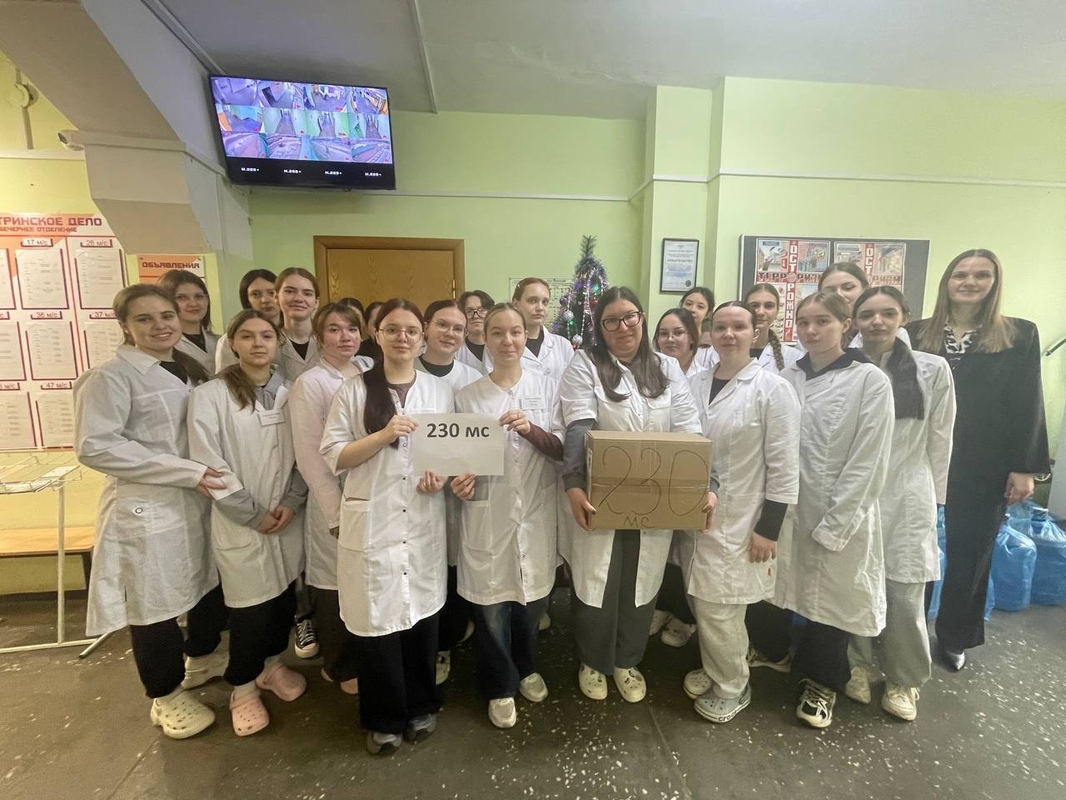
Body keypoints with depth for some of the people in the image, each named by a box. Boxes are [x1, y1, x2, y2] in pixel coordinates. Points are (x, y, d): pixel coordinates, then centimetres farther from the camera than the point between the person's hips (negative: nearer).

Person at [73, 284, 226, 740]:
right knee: (156, 602, 9)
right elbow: (94, 447, -20)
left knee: (209, 584, 20)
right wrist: (186, 471, -23)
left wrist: (204, 476, 3)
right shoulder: (111, 376, -13)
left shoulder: (193, 370, 9)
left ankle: (204, 656, 46)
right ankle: (166, 696, 31)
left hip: (198, 501, 7)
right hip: (147, 507, -7)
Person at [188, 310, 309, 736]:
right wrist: (253, 514, -12)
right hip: (239, 522, -3)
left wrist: (291, 502, -10)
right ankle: (243, 688, 30)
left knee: (284, 595, 15)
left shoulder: (291, 393, 3)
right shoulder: (209, 395, -8)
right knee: (249, 605, 5)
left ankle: (272, 665, 40)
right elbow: (209, 463, -12)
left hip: (287, 517, 4)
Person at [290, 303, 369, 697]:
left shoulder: (372, 373, 4)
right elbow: (310, 456, -11)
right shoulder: (310, 383, -9)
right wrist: (336, 512, -13)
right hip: (336, 500, -4)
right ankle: (341, 668, 34)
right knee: (337, 585, 11)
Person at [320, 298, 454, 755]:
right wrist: (383, 435, -18)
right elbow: (333, 456, -4)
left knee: (423, 613, 12)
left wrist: (442, 476, -9)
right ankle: (385, 718, 31)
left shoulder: (440, 392, 5)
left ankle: (421, 706, 37)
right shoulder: (354, 391, -1)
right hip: (371, 521, -2)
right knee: (377, 618, 7)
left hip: (423, 521, 2)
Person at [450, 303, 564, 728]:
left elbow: (562, 450, -1)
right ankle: (501, 686, 36)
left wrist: (531, 429, -19)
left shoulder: (546, 387, 1)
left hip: (536, 514, 2)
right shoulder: (467, 396, -2)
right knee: (491, 605, 8)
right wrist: (461, 479, -17)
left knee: (532, 599, 17)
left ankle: (526, 668, 47)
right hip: (488, 517, -1)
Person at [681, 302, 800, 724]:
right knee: (701, 602, 16)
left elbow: (784, 466, -11)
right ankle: (712, 668, 42)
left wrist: (769, 529, -12)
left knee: (719, 608, 3)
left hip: (740, 522, -5)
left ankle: (732, 686, 29)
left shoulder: (774, 389, -10)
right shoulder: (694, 384, 3)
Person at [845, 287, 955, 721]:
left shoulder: (933, 370, -3)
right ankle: (858, 665, 32)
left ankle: (903, 681, 30)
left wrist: (932, 498, 5)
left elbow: (939, 442, 2)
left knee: (905, 598, 5)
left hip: (906, 499, 0)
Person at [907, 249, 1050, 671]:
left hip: (984, 464, 0)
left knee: (970, 552, 11)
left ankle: (955, 636, 31)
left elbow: (1028, 405, 0)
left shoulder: (1020, 335, 3)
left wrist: (1025, 466, -5)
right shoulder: (917, 333, 2)